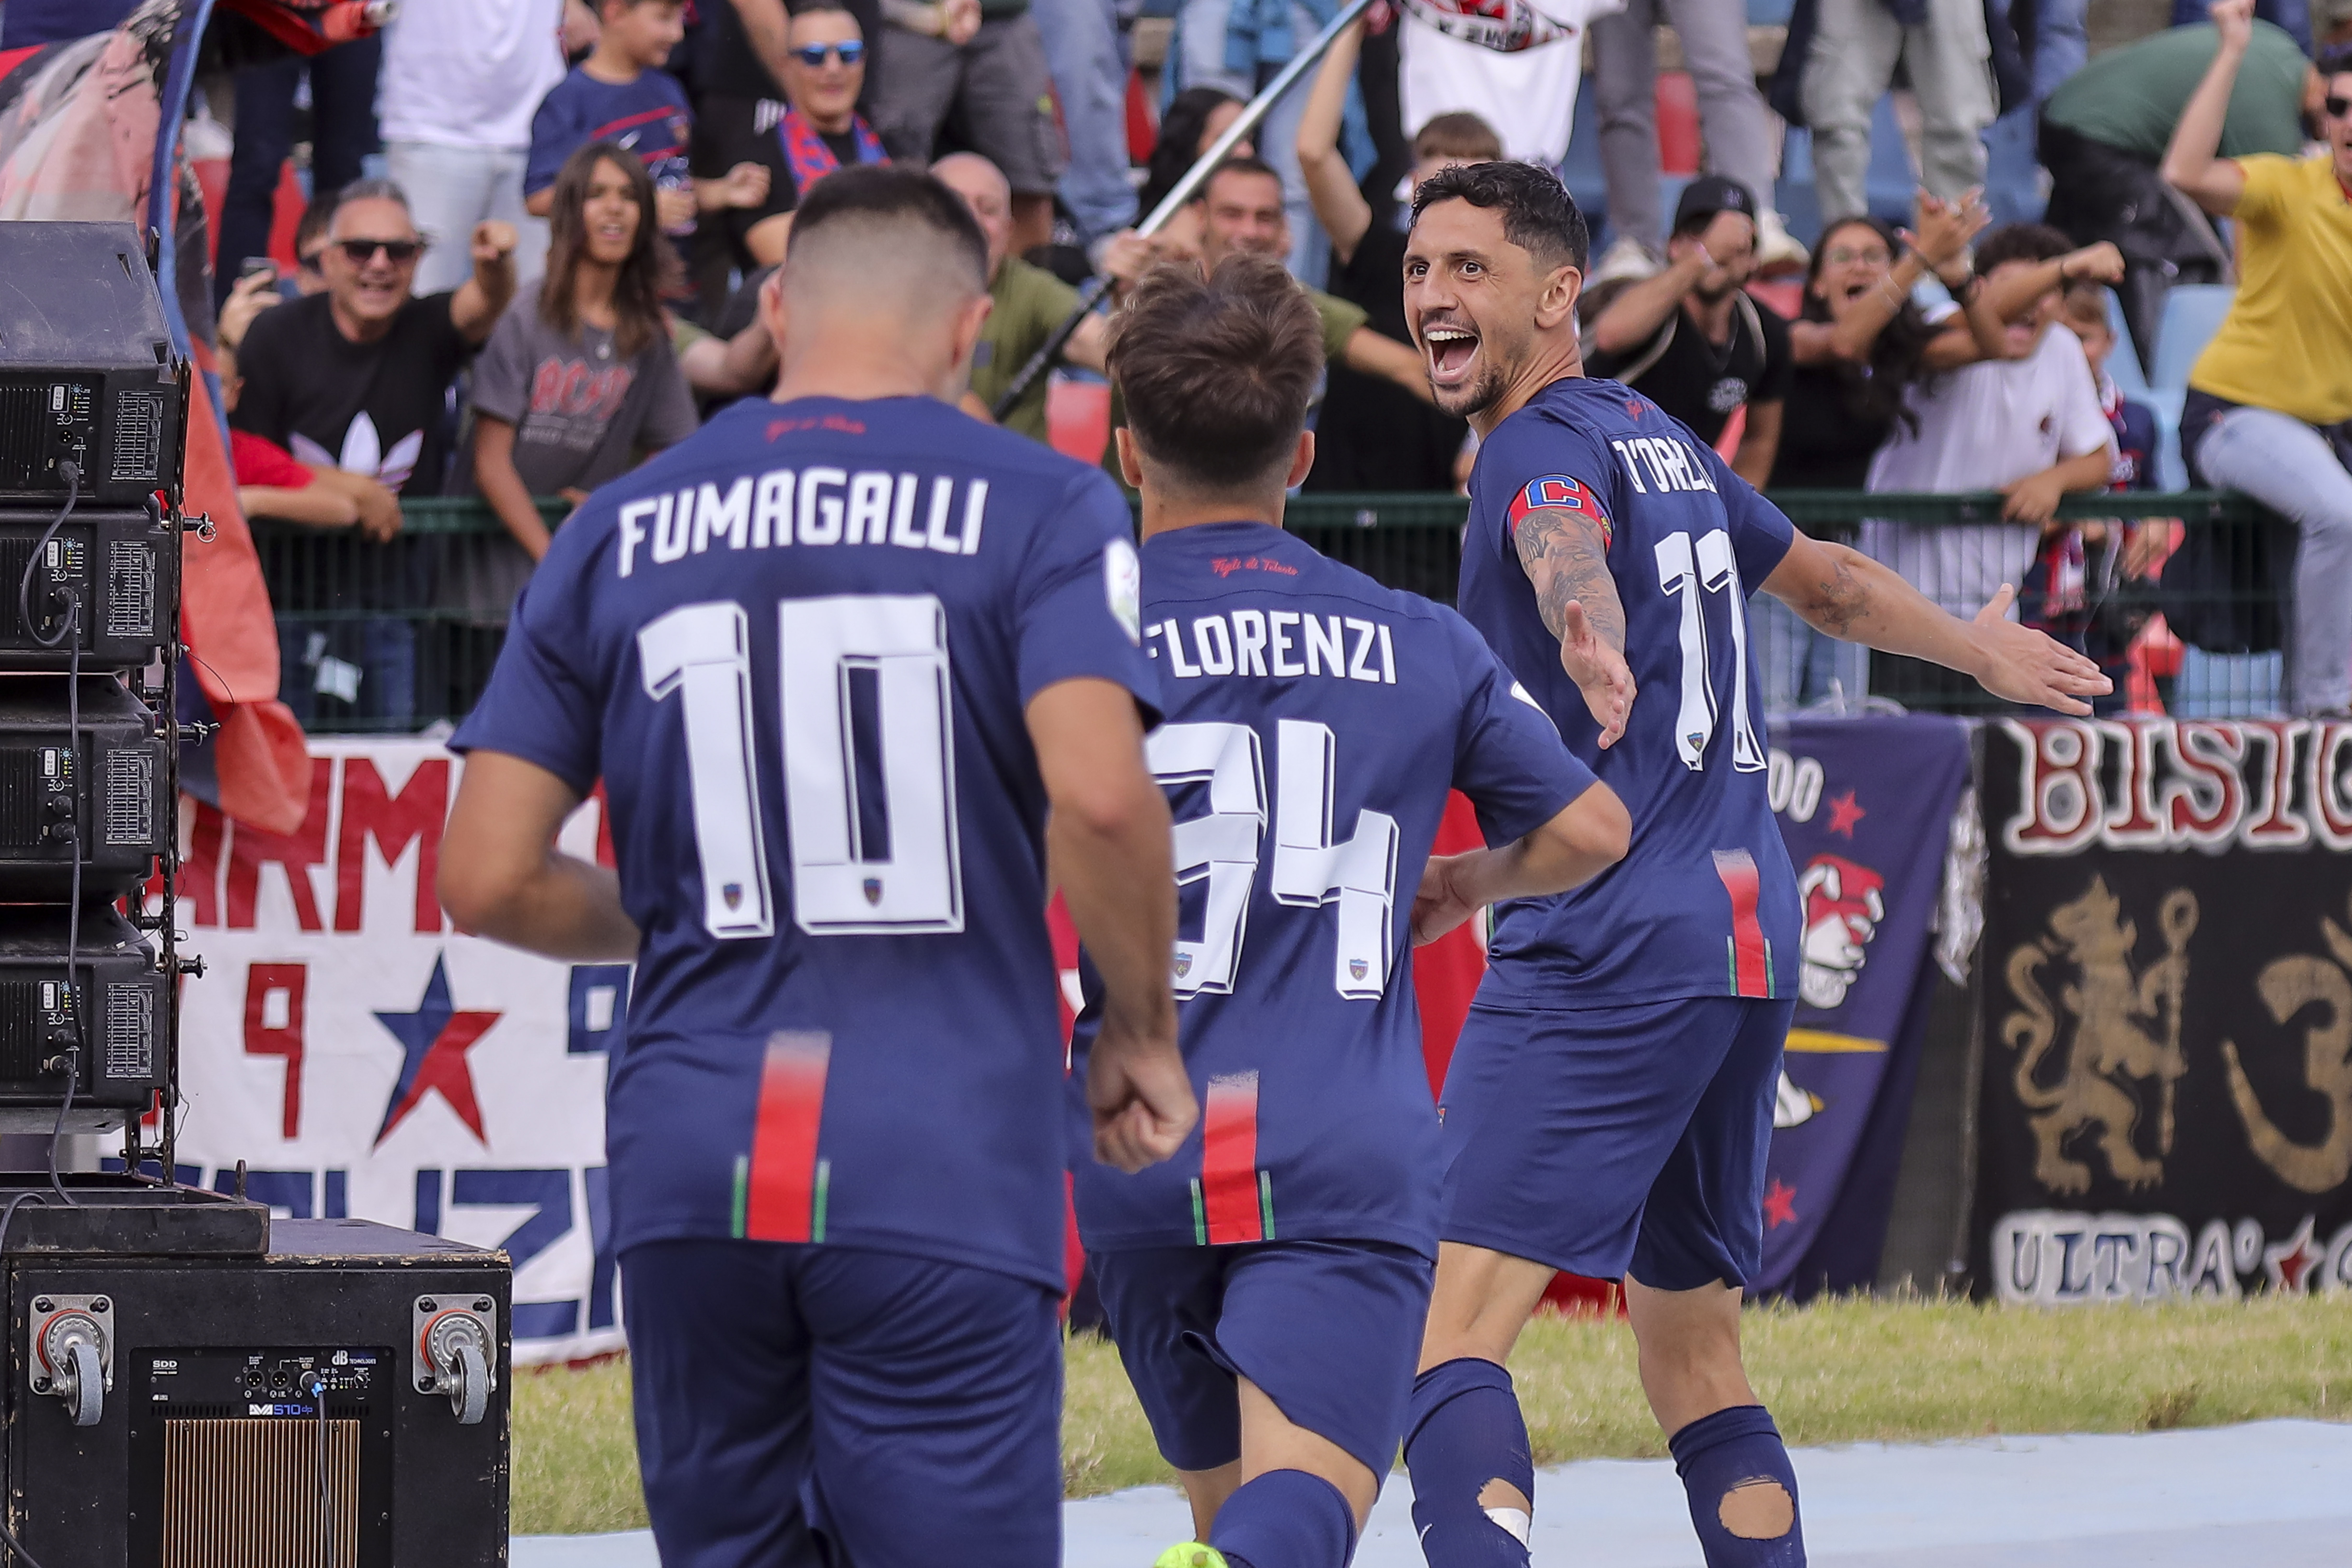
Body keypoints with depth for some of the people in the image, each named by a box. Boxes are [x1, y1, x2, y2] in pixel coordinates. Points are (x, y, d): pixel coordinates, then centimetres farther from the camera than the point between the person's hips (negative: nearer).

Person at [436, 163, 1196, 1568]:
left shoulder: (619, 532, 10)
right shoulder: (1038, 506, 0)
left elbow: (488, 881, 8)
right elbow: (1098, 797, -15)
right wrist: (1142, 1034, 1)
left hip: (691, 1173, 4)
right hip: (944, 1179, -3)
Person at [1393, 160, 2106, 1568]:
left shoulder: (1549, 447, -6)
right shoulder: (1659, 437, 20)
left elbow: (1568, 549, -32)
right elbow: (1828, 582, 36)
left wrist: (1593, 647, -55)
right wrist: (1982, 651, 54)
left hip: (1607, 949, -9)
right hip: (1749, 934, 9)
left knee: (1451, 1332, -18)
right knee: (1694, 1355, 15)